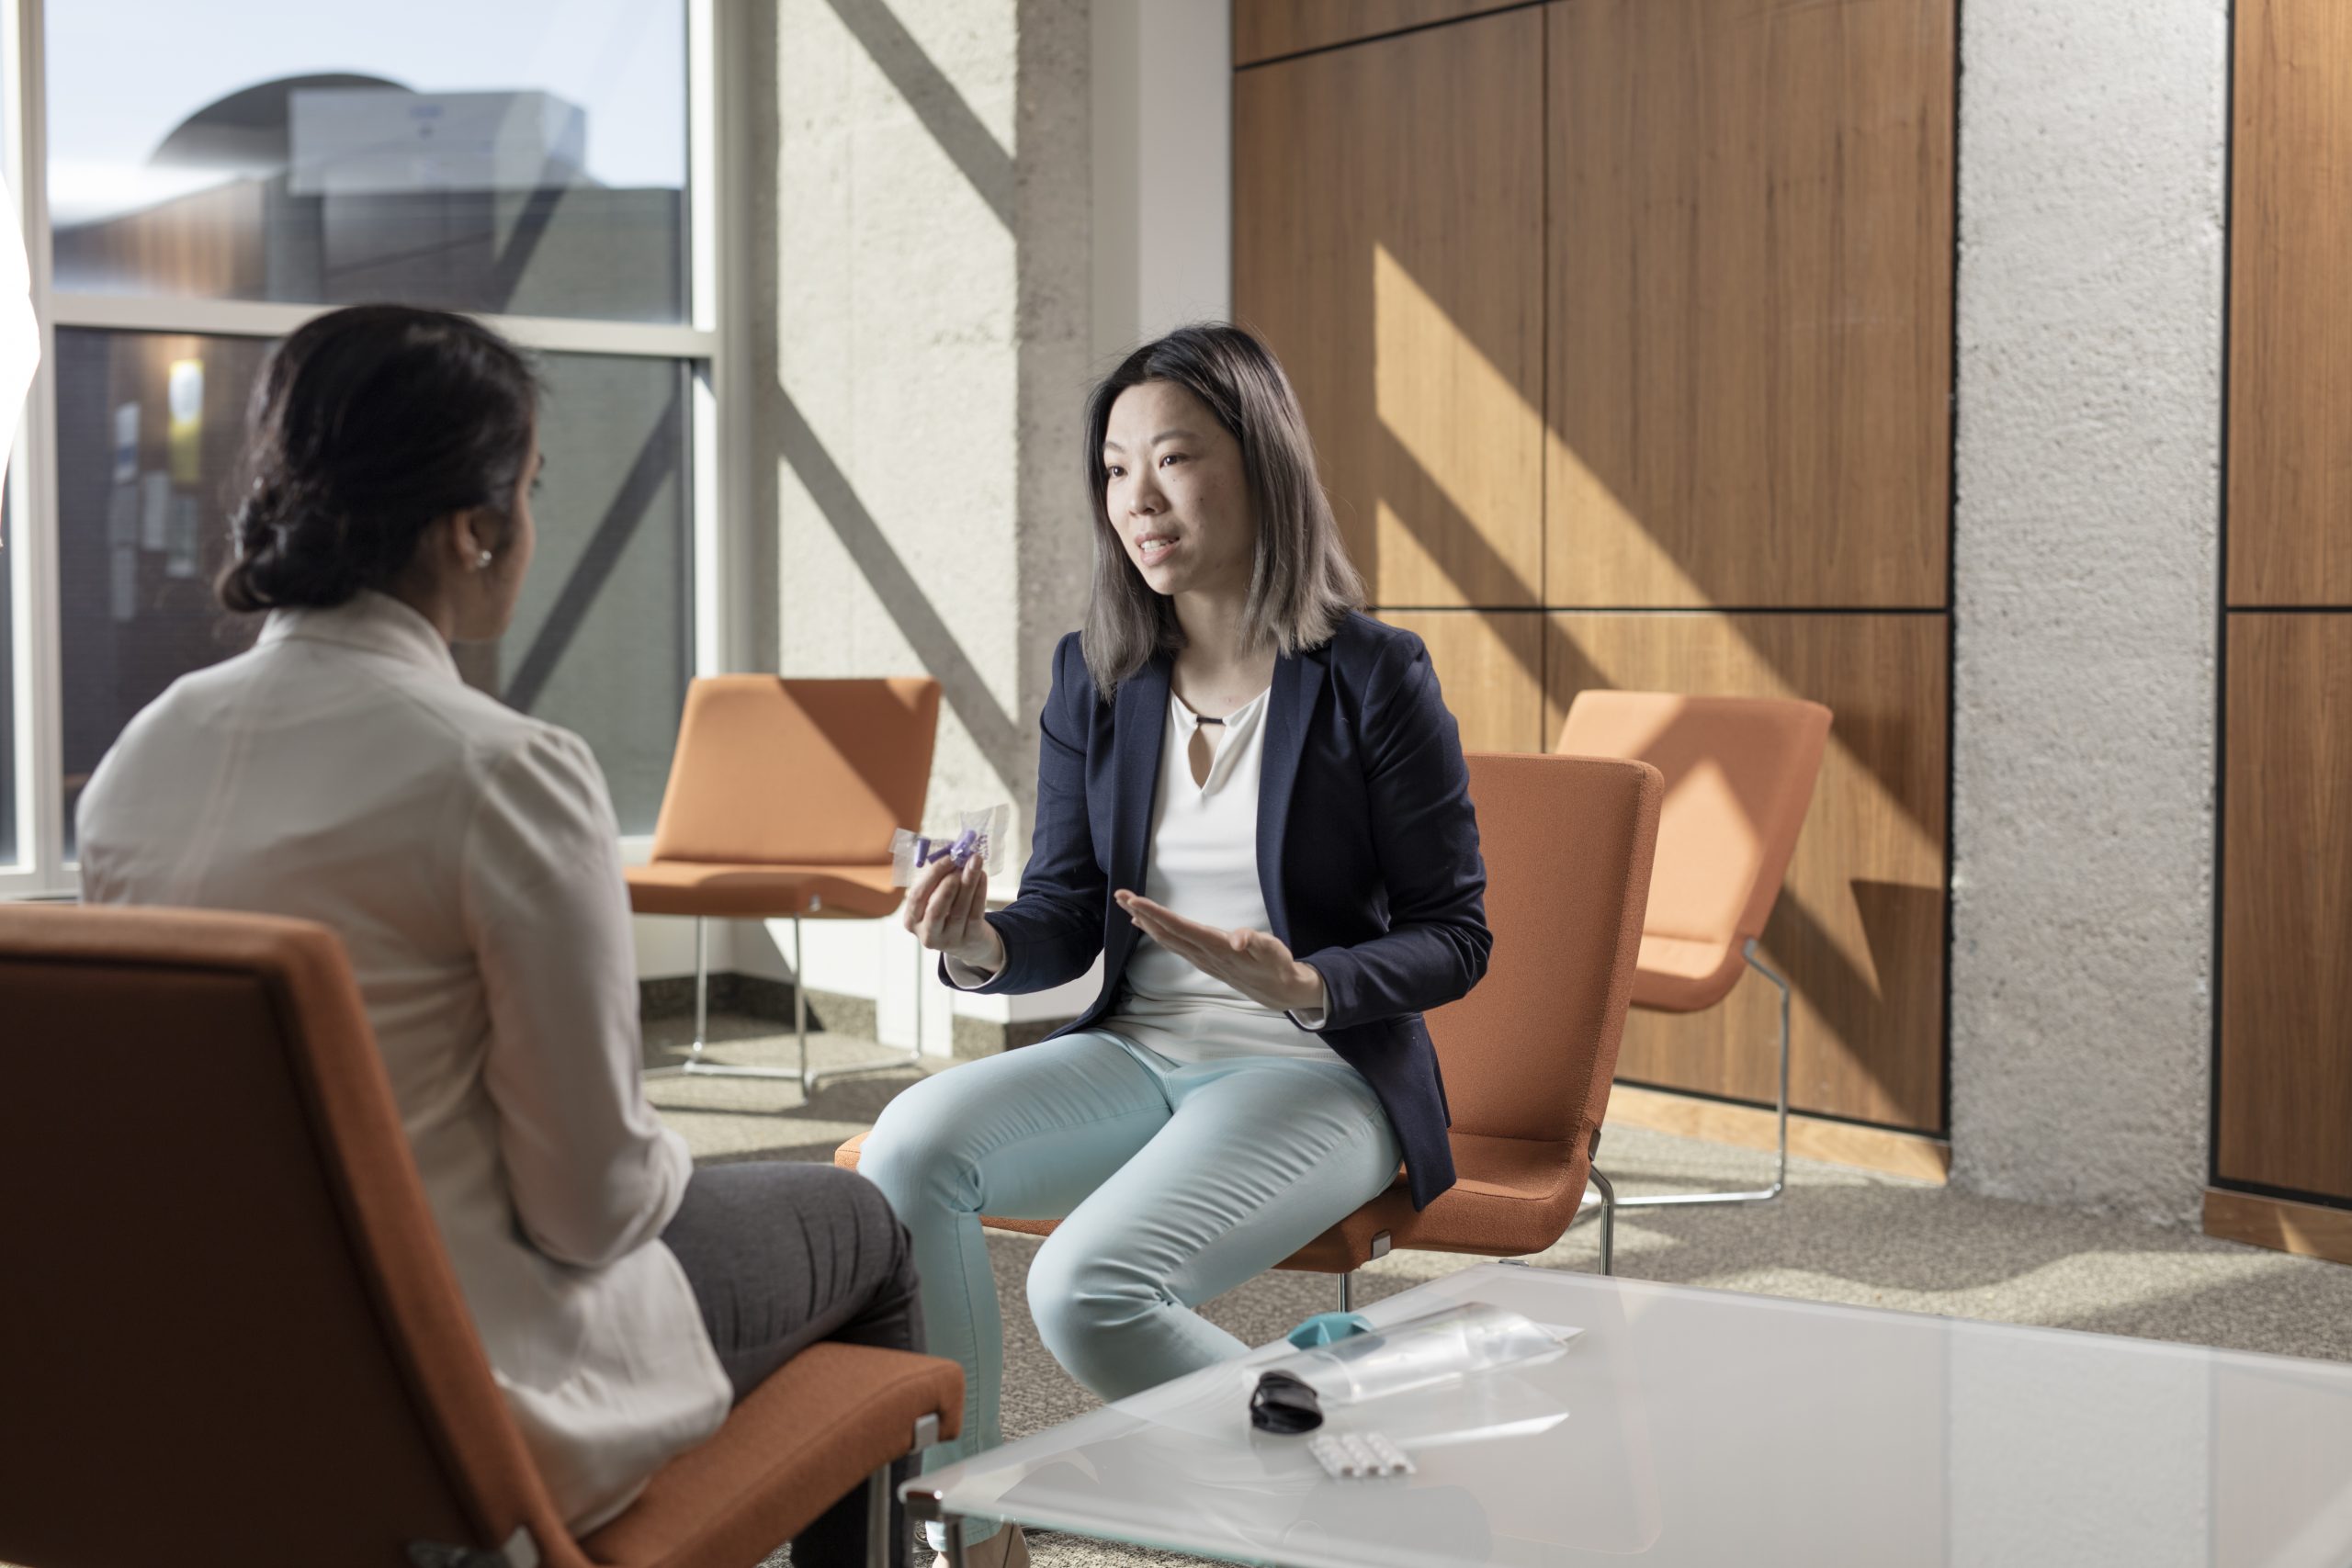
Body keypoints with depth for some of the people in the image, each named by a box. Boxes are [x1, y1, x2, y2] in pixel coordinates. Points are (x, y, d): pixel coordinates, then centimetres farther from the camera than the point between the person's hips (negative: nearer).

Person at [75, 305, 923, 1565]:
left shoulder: (142, 752, -2)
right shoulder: (506, 774, -24)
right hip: (454, 1417, -7)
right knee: (857, 1227, 21)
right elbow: (591, 1202, -19)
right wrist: (659, 1169, 4)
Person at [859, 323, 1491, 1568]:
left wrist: (1303, 986, -25)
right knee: (909, 1145, -24)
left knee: (1086, 1290, -28)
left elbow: (1456, 937, -6)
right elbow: (1067, 917, 6)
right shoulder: (1093, 677, 6)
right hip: (1137, 1051, 5)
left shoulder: (1374, 678, -8)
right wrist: (980, 949, -18)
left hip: (1317, 1072, -5)